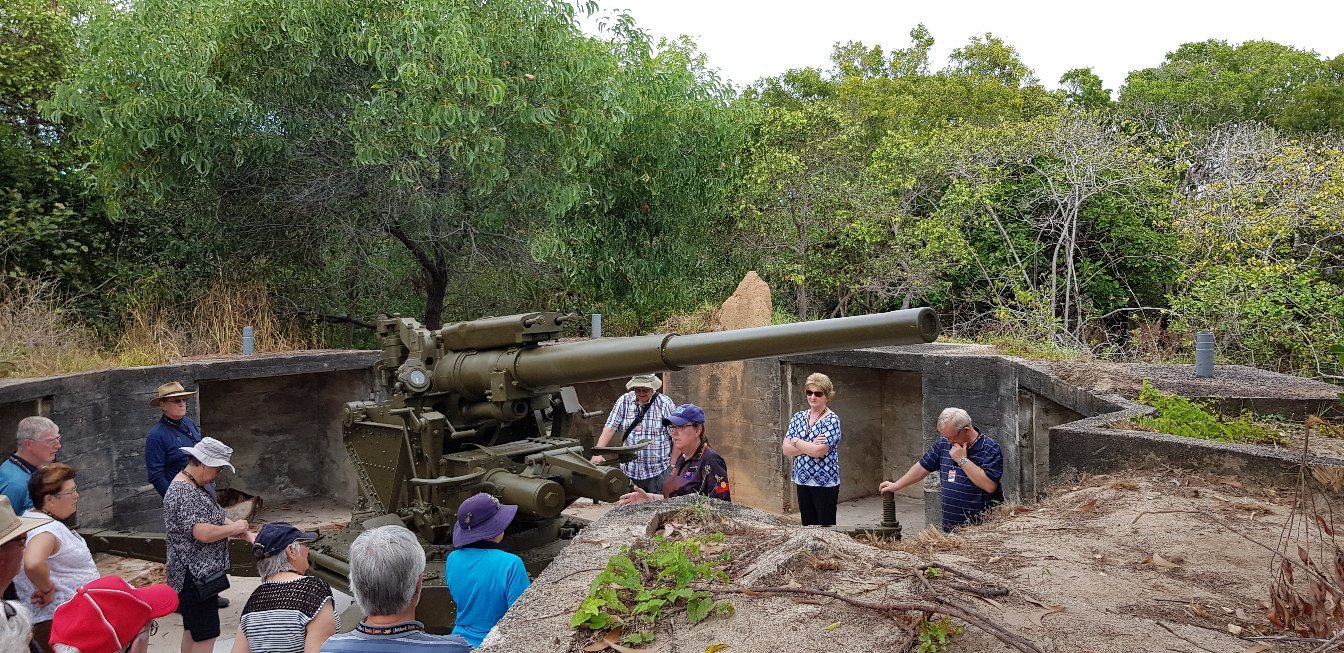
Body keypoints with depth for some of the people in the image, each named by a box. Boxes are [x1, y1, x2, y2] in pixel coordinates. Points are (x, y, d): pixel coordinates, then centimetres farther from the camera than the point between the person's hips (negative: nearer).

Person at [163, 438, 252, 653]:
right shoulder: (183, 493, -21)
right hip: (196, 577, -11)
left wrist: (248, 535, 0)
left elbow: (216, 518, 13)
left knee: (192, 631, 17)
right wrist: (234, 528, -13)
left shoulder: (195, 487, 11)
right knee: (206, 635, -6)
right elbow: (204, 533, -30)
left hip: (199, 575, 11)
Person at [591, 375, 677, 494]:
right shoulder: (624, 401, 4)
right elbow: (609, 428, -1)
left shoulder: (665, 403, -3)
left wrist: (674, 466, -8)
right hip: (630, 471, 3)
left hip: (659, 471, -2)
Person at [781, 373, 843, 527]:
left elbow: (819, 451, -21)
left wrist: (796, 441, -7)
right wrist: (810, 446, -14)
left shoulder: (832, 420, -10)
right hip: (802, 481, 6)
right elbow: (786, 449, 0)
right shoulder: (798, 417, 7)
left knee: (826, 526, 1)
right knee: (807, 527, 12)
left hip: (825, 483, -6)